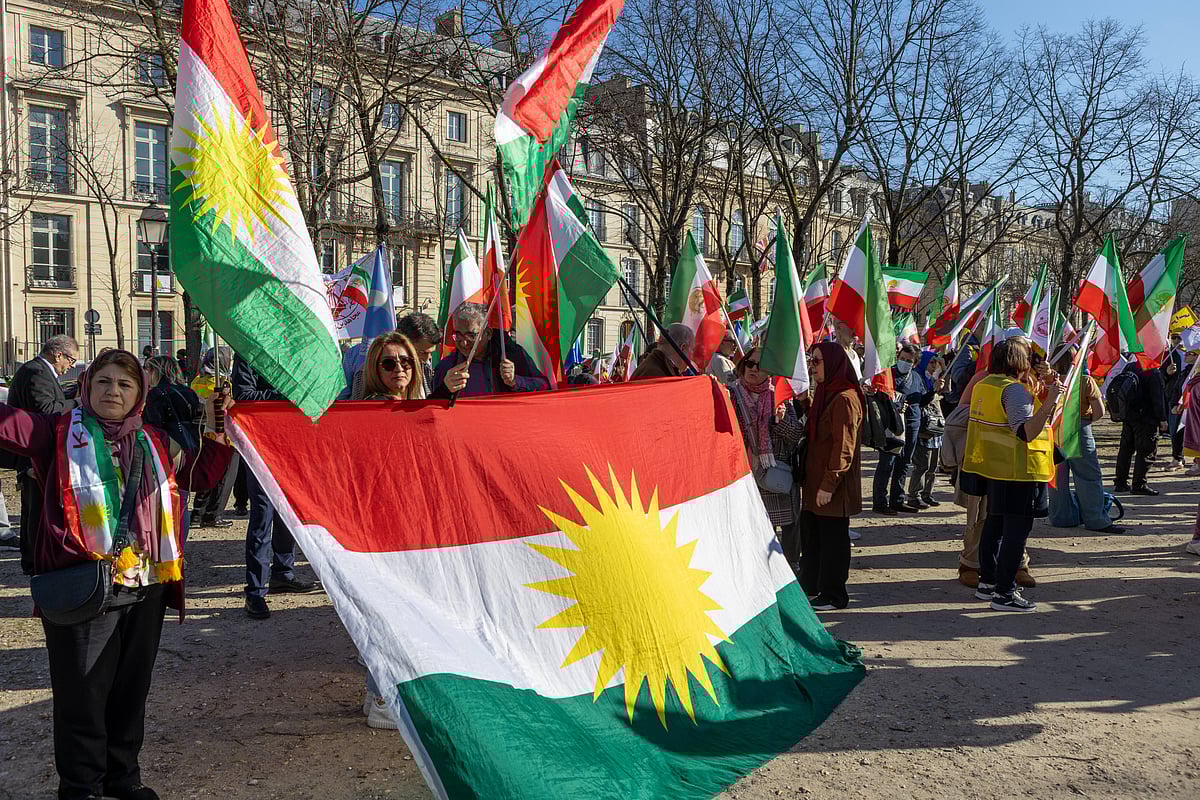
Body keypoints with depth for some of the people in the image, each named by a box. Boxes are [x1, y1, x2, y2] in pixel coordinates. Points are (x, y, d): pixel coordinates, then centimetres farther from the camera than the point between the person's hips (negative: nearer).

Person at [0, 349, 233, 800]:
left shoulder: (154, 444, 12)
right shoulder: (59, 433, 0)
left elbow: (201, 472, 21)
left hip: (146, 590, 5)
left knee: (131, 688, 16)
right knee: (83, 692, 5)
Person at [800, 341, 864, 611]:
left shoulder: (844, 399, -17)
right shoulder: (824, 394, 14)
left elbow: (843, 447, -21)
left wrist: (829, 484, -21)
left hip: (833, 487, -9)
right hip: (815, 481, 9)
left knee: (832, 538, 1)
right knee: (811, 533, 17)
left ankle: (833, 595, 12)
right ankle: (810, 585, 31)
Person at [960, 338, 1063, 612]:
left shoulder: (984, 385, 11)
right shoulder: (1014, 389, -17)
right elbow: (1025, 432, -27)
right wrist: (1049, 404, -38)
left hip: (992, 468, 10)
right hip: (1017, 471, -10)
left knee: (995, 523, 19)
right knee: (1017, 528, -4)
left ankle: (987, 582, 28)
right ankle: (1004, 593, -2)